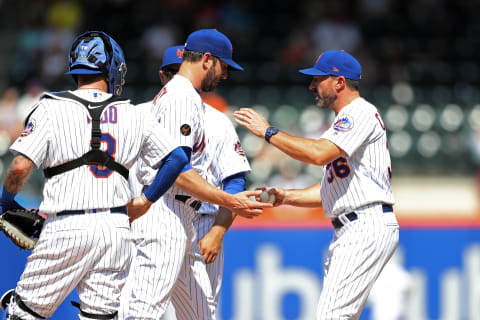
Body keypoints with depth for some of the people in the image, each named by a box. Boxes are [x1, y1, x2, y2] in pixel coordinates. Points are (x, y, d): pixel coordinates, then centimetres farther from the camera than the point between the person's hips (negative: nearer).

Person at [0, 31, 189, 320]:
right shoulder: (133, 115, 10)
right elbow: (177, 158, 8)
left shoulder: (51, 108, 0)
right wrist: (144, 201, 18)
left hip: (68, 228, -3)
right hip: (117, 228, 3)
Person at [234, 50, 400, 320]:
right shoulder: (346, 121, 26)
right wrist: (287, 197, 12)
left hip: (367, 228, -11)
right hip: (349, 233, 11)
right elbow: (330, 191, 26)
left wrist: (269, 132, -15)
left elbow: (319, 154, -24)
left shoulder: (362, 112, -8)